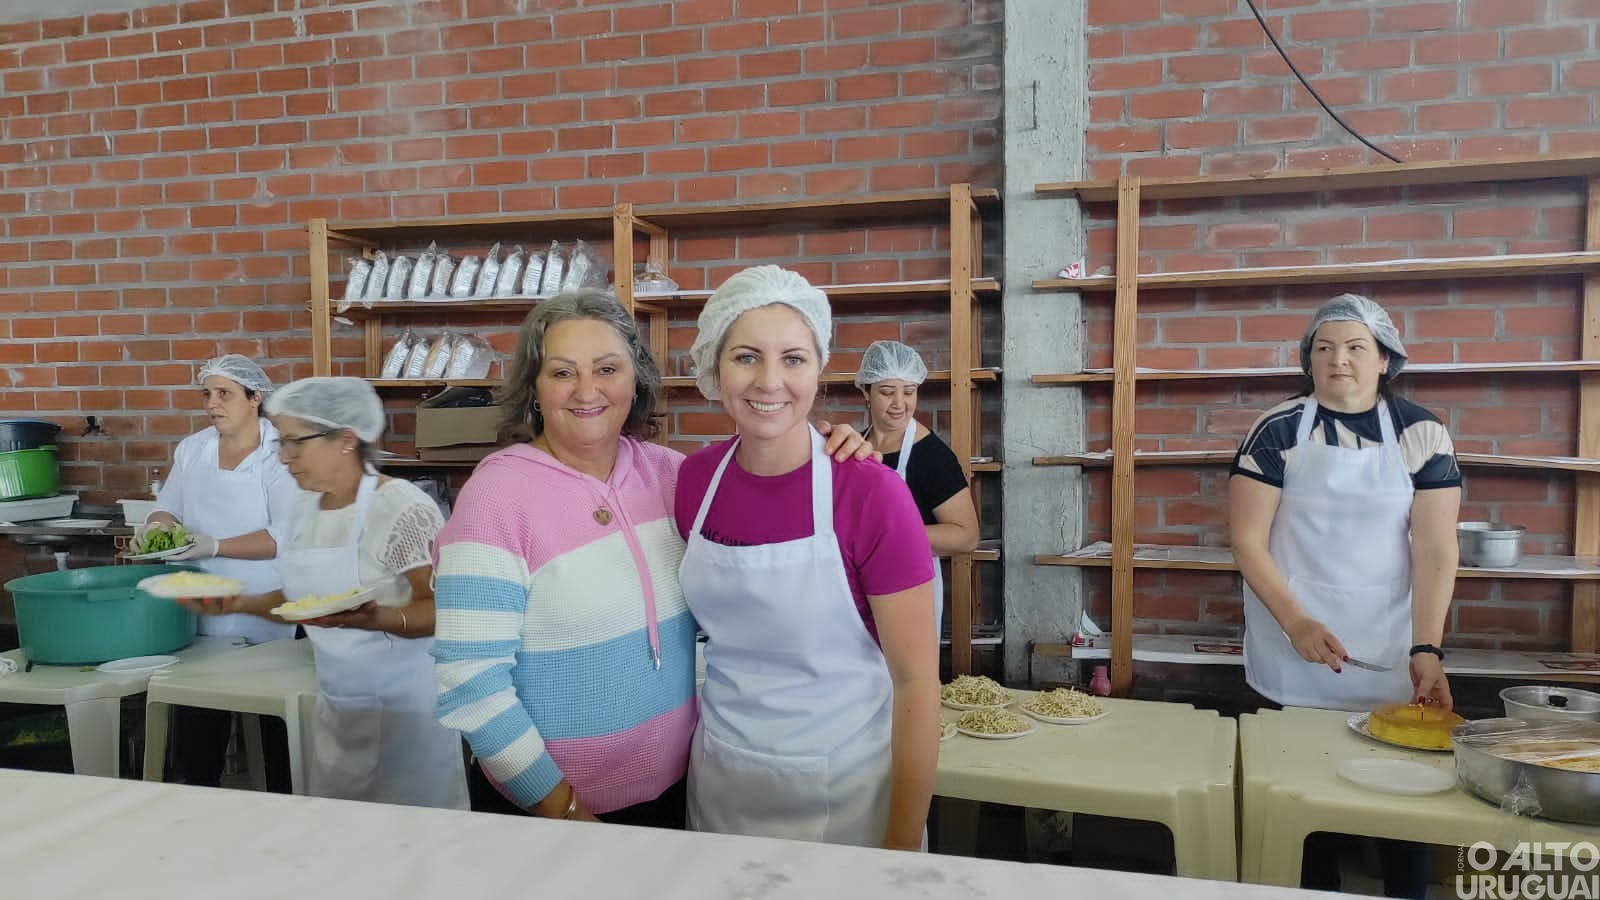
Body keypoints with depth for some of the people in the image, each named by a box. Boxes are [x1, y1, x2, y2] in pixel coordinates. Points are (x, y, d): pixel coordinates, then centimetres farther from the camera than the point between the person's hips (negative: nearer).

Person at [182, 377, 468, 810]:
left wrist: (373, 618, -36)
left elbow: (442, 609, -20)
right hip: (334, 703, 7)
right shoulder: (304, 509, 6)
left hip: (404, 703, -7)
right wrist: (240, 603, 2)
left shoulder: (402, 507, -18)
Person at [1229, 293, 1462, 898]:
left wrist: (1426, 649, -16)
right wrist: (1296, 623, -17)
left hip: (1389, 652, 1)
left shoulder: (1422, 435, -1)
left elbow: (1435, 550, -6)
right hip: (1295, 646, -1)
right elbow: (1247, 541, -7)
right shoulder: (1278, 430, -5)